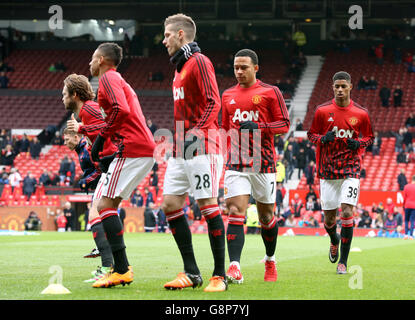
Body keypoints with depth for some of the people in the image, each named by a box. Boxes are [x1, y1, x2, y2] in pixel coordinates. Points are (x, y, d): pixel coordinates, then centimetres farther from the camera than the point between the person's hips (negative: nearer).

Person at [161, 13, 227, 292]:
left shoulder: (199, 62, -7)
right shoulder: (180, 67, 21)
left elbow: (213, 102, -16)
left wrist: (197, 131, -26)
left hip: (202, 146, -10)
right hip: (182, 149, 10)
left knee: (208, 205, -9)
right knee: (170, 205, 4)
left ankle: (219, 276, -5)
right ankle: (191, 272, 9)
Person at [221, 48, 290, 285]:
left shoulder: (270, 92, 1)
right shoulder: (228, 95, 14)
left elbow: (285, 124, -3)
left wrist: (258, 127, -17)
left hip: (263, 164, -2)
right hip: (236, 165, 2)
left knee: (266, 216, 9)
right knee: (235, 212, -14)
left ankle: (270, 261, 32)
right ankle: (235, 268, -23)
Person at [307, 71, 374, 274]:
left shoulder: (361, 114, 0)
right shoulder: (322, 111, 0)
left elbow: (369, 137, 13)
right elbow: (311, 134, 9)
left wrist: (358, 143, -9)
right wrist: (322, 138, -13)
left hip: (350, 170, -1)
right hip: (327, 171, 1)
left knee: (347, 212, -14)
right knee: (329, 218, 5)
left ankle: (343, 261, -6)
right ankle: (334, 240, 41)